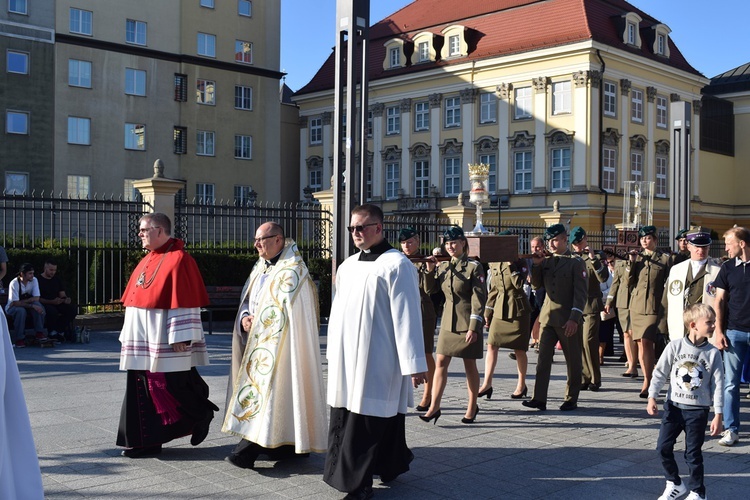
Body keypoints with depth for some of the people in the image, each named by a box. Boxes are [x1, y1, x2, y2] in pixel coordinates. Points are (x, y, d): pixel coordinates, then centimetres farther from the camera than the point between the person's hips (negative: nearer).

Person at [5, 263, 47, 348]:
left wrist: (22, 301, -25)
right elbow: (15, 303, -27)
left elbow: (36, 298, -15)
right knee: (21, 311, -38)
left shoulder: (34, 280, -10)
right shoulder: (14, 284, -23)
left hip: (27, 306, 4)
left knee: (38, 305, -29)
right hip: (12, 307, -4)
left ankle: (39, 333, -23)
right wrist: (32, 306, -35)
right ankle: (19, 339, -26)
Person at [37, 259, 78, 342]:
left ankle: (60, 331, -12)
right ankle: (52, 333, -13)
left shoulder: (57, 279, 17)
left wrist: (66, 299, -13)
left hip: (57, 304, 6)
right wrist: (52, 302, -25)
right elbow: (37, 299, -12)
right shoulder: (38, 280, -4)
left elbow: (62, 294, 12)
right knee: (52, 311, -39)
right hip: (45, 304, -6)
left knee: (73, 308, -20)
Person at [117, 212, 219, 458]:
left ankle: (201, 415, 20)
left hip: (163, 339, -9)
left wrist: (180, 336, -20)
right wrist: (129, 334, 17)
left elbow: (184, 301, -16)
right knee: (143, 389, 8)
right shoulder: (147, 261, 16)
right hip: (143, 339, 9)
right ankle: (146, 441, 15)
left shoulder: (178, 259, -11)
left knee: (172, 385, -5)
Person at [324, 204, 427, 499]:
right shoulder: (347, 266, 14)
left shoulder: (396, 265, -8)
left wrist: (414, 363, -14)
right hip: (346, 359, 7)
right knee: (344, 418, 9)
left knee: (368, 419, -2)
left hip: (376, 361, -7)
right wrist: (333, 351, 18)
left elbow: (407, 316, -12)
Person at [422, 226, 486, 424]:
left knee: (470, 365, 5)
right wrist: (430, 270, -7)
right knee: (441, 363, 0)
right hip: (448, 323, 5)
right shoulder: (442, 266, 8)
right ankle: (434, 407, 1)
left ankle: (472, 407, 20)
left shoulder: (474, 267, -8)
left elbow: (479, 299, -12)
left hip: (467, 323, -5)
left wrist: (474, 327, -17)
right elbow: (429, 290, 9)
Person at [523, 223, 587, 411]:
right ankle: (539, 398, 0)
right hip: (548, 316, 5)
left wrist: (574, 318, -19)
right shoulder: (546, 261, 11)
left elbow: (581, 293, -10)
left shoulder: (576, 263, -5)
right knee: (543, 357, 0)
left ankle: (571, 399, 16)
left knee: (572, 360, 6)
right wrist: (536, 265, 0)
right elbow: (536, 285, 15)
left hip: (568, 319, -5)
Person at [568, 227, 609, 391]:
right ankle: (584, 378, 11)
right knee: (578, 343, 3)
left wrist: (593, 259, -20)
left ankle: (595, 379, 0)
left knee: (589, 342, -10)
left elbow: (603, 278, -14)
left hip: (591, 305, -5)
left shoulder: (596, 257, 1)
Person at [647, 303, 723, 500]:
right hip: (673, 406, 1)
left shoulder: (713, 353, -5)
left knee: (693, 453, 4)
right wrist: (652, 397, -10)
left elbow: (717, 384, -3)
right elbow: (660, 372, -2)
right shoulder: (675, 346, -6)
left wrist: (718, 415, -5)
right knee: (663, 447, 4)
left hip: (698, 410, -1)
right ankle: (674, 484, 25)